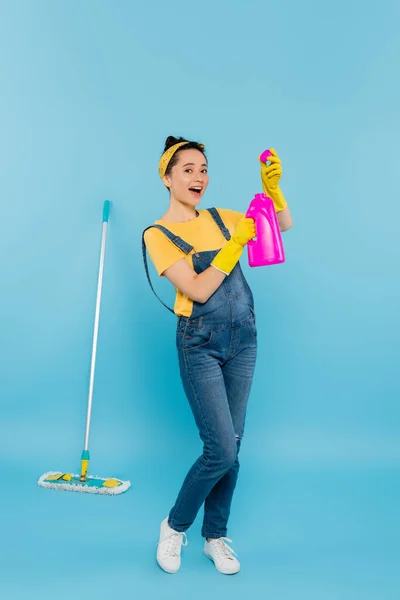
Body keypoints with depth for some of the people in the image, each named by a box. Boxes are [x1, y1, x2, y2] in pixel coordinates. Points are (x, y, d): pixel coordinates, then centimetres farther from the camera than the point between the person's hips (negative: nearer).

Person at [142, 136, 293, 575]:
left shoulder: (218, 218, 9)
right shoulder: (158, 234, -7)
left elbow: (284, 226, 12)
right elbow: (198, 290, -17)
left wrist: (271, 187, -4)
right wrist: (237, 242, -19)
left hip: (243, 339, 5)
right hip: (201, 344, -5)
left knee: (231, 446, 11)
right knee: (221, 450, -6)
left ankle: (215, 537, 31)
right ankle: (174, 526, 22)